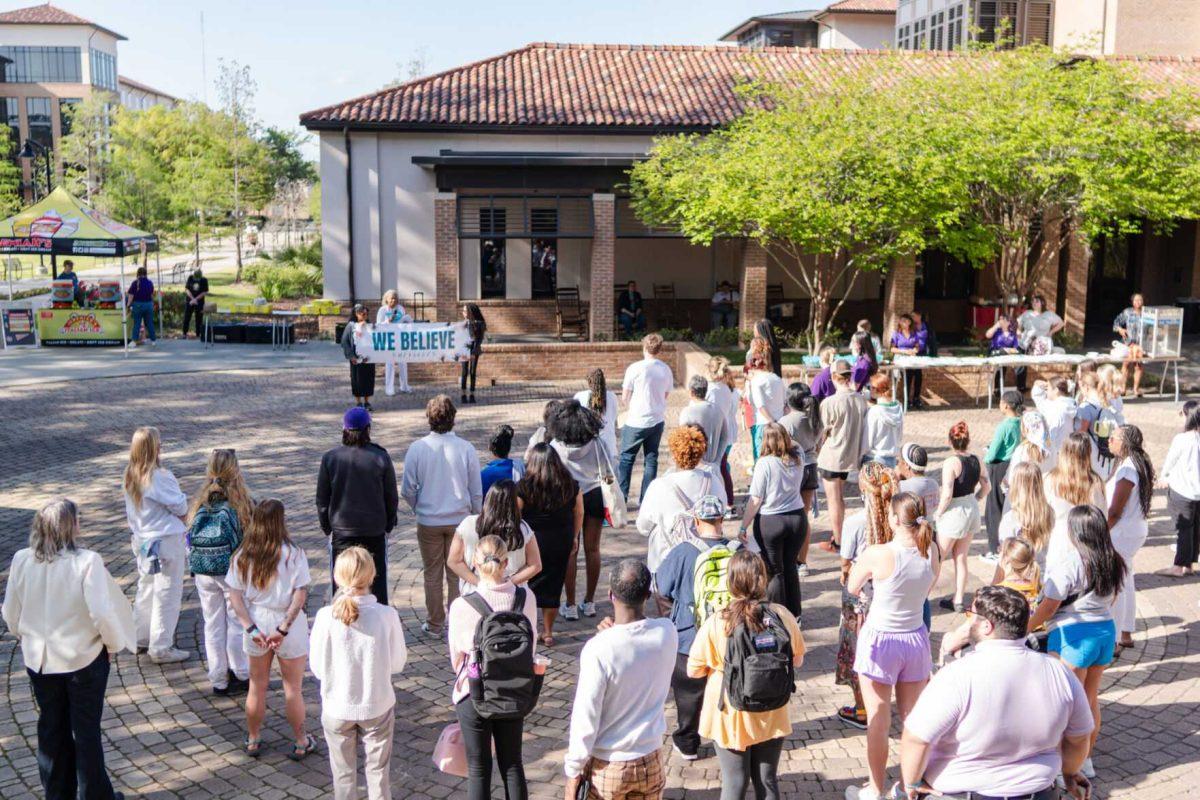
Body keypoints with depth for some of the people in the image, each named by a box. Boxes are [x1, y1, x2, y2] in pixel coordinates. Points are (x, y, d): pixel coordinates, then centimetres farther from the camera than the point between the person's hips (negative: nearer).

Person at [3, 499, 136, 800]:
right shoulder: (87, 561, -23)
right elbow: (101, 612, -24)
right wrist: (114, 643, -6)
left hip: (39, 659, 4)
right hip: (84, 659, -4)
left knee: (51, 729, 20)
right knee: (87, 731, 11)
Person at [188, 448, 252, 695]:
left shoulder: (200, 503, 0)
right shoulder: (242, 503, -11)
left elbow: (190, 538, 5)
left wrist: (194, 569, 16)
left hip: (203, 573, 4)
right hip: (233, 572, -4)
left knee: (213, 624, 12)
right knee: (238, 622, 9)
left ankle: (219, 679, 20)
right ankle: (242, 675, 16)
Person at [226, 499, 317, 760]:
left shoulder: (242, 556, -5)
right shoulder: (293, 555, -15)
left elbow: (235, 595, -6)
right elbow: (300, 595, -19)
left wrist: (251, 628, -8)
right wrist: (283, 628, -17)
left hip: (257, 623, 3)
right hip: (287, 624, -3)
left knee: (257, 685, 19)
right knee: (293, 688, 12)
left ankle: (253, 740, 33)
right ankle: (301, 743, 24)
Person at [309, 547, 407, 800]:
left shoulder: (326, 617, -19)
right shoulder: (388, 615, -18)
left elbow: (318, 668, -9)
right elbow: (398, 663, -7)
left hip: (337, 709, 0)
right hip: (377, 706, 0)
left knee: (343, 773, 19)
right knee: (378, 770, 19)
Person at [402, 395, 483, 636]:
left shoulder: (417, 448, -11)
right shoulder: (466, 449, -10)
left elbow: (407, 490, -5)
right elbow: (476, 492, -2)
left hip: (428, 522, 0)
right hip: (460, 520, 0)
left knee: (432, 575, 13)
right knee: (457, 575, 12)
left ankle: (434, 624, 22)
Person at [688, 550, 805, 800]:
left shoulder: (716, 623, -21)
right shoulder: (782, 616, -13)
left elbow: (693, 671, -11)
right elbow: (797, 660, 2)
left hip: (731, 718, -2)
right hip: (772, 717, 2)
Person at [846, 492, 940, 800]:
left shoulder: (877, 554, -23)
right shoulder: (931, 551, -9)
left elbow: (852, 588, -7)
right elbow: (928, 589, 7)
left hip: (880, 640, -4)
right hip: (915, 638, 4)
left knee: (878, 722, 10)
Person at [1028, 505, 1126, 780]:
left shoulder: (1068, 563, -18)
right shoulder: (1114, 563, 3)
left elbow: (1048, 607, -17)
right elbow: (1111, 599, 15)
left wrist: (1021, 630, -6)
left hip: (1073, 636, -7)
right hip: (1106, 630, 7)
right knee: (1091, 698, 19)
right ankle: (1086, 759, 30)